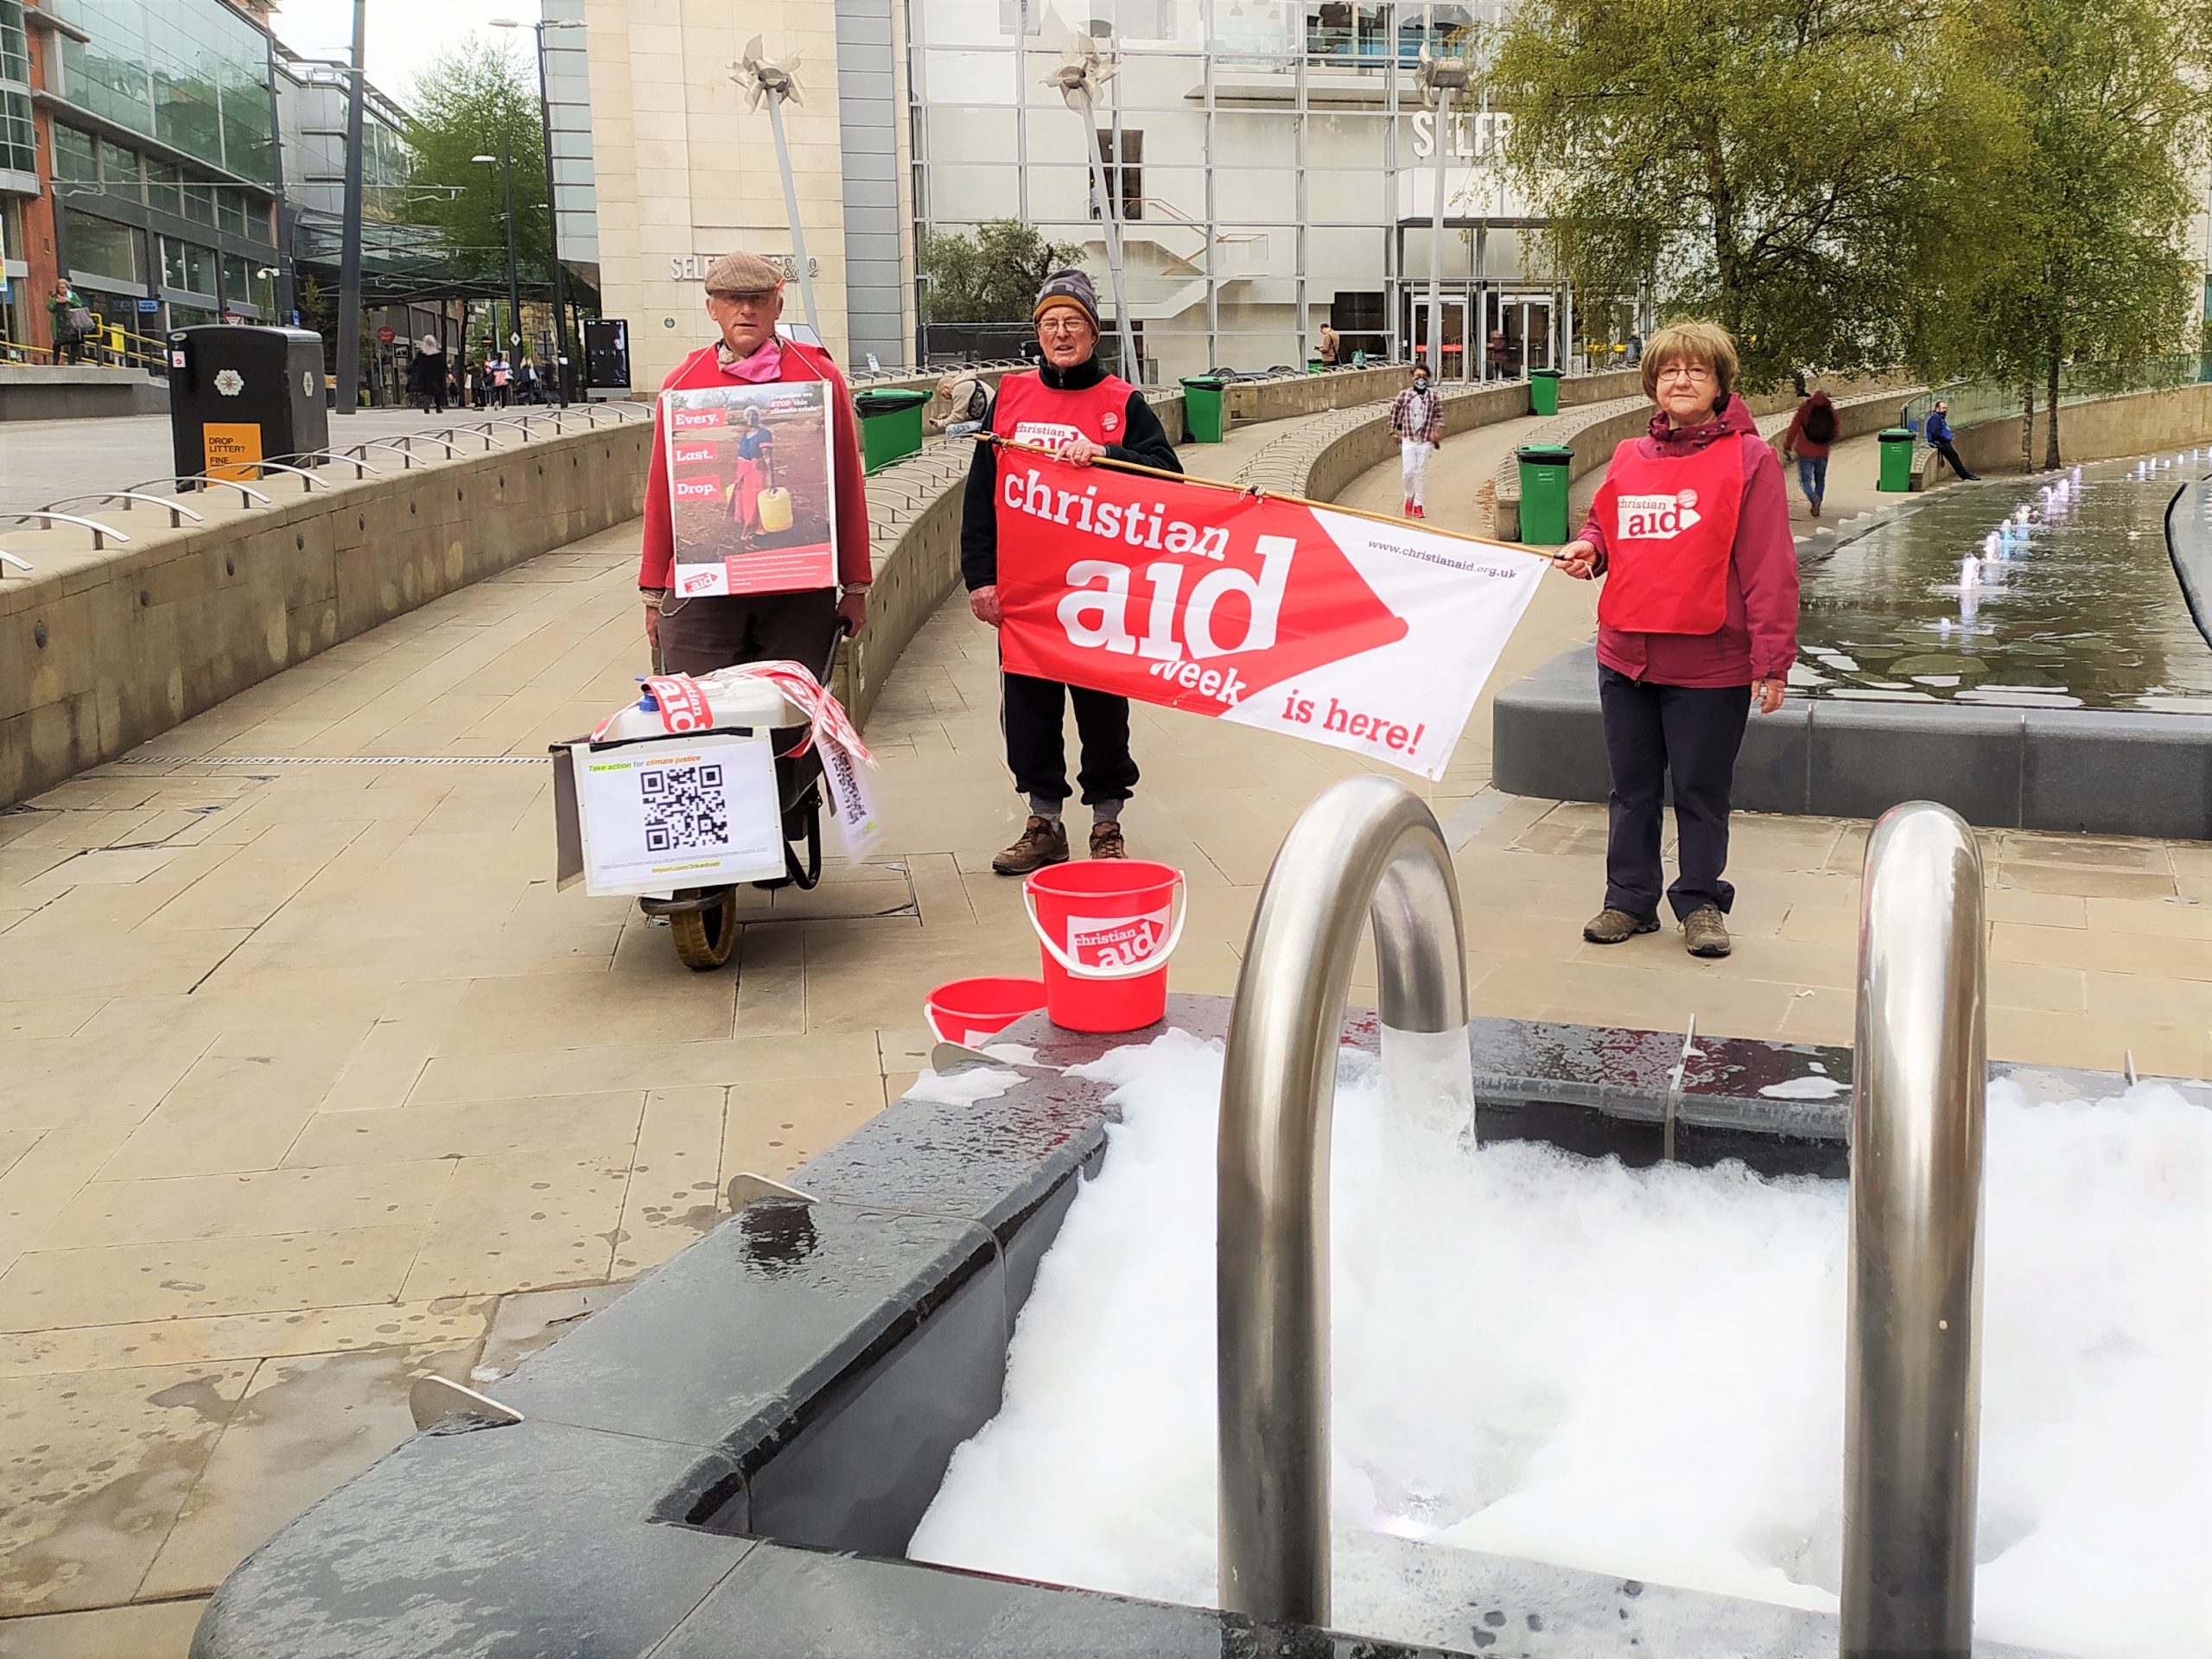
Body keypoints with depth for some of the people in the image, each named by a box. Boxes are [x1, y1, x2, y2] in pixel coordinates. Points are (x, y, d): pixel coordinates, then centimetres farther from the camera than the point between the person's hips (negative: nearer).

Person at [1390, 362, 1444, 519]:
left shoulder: (1434, 395, 1)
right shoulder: (1404, 394, 0)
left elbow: (1439, 415, 6)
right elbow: (1394, 411, 10)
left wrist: (1438, 432, -4)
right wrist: (1393, 429, 8)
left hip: (1425, 441, 0)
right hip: (1408, 440, 0)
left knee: (1421, 473, 3)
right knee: (1408, 472, -6)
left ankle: (1418, 506, 10)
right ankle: (1409, 497, 22)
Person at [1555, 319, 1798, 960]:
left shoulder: (1748, 458, -7)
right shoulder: (1629, 458, 7)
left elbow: (1769, 566, -11)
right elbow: (1605, 525, 24)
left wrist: (1772, 660, -15)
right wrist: (1587, 548, -1)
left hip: (1710, 662, -5)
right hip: (1626, 653, 5)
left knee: (1701, 790, 8)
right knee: (1631, 787, 14)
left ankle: (1701, 902, 22)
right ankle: (1629, 899, 26)